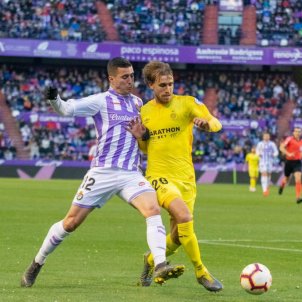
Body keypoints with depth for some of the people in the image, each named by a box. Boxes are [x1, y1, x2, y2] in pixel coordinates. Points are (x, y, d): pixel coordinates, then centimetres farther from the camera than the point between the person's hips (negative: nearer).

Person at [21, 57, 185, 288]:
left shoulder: (137, 102, 14)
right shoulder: (101, 101, -2)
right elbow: (67, 109, -15)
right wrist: (54, 99, -34)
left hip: (131, 174, 4)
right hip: (103, 172, -4)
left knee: (153, 209, -22)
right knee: (71, 223, 1)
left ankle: (160, 266, -28)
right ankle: (37, 264, 19)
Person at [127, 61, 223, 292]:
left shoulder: (187, 103, 0)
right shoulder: (144, 112, 8)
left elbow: (217, 124, -8)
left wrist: (205, 123, -30)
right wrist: (141, 137, -3)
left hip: (185, 177, 1)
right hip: (159, 176, -1)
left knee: (177, 237, 6)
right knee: (184, 216, -27)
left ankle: (151, 260, 38)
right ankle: (200, 271, -15)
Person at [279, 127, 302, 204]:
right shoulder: (289, 139, -8)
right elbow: (281, 147, -17)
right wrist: (288, 154, -29)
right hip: (289, 161, -2)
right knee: (286, 179, 16)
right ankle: (282, 185, 54)